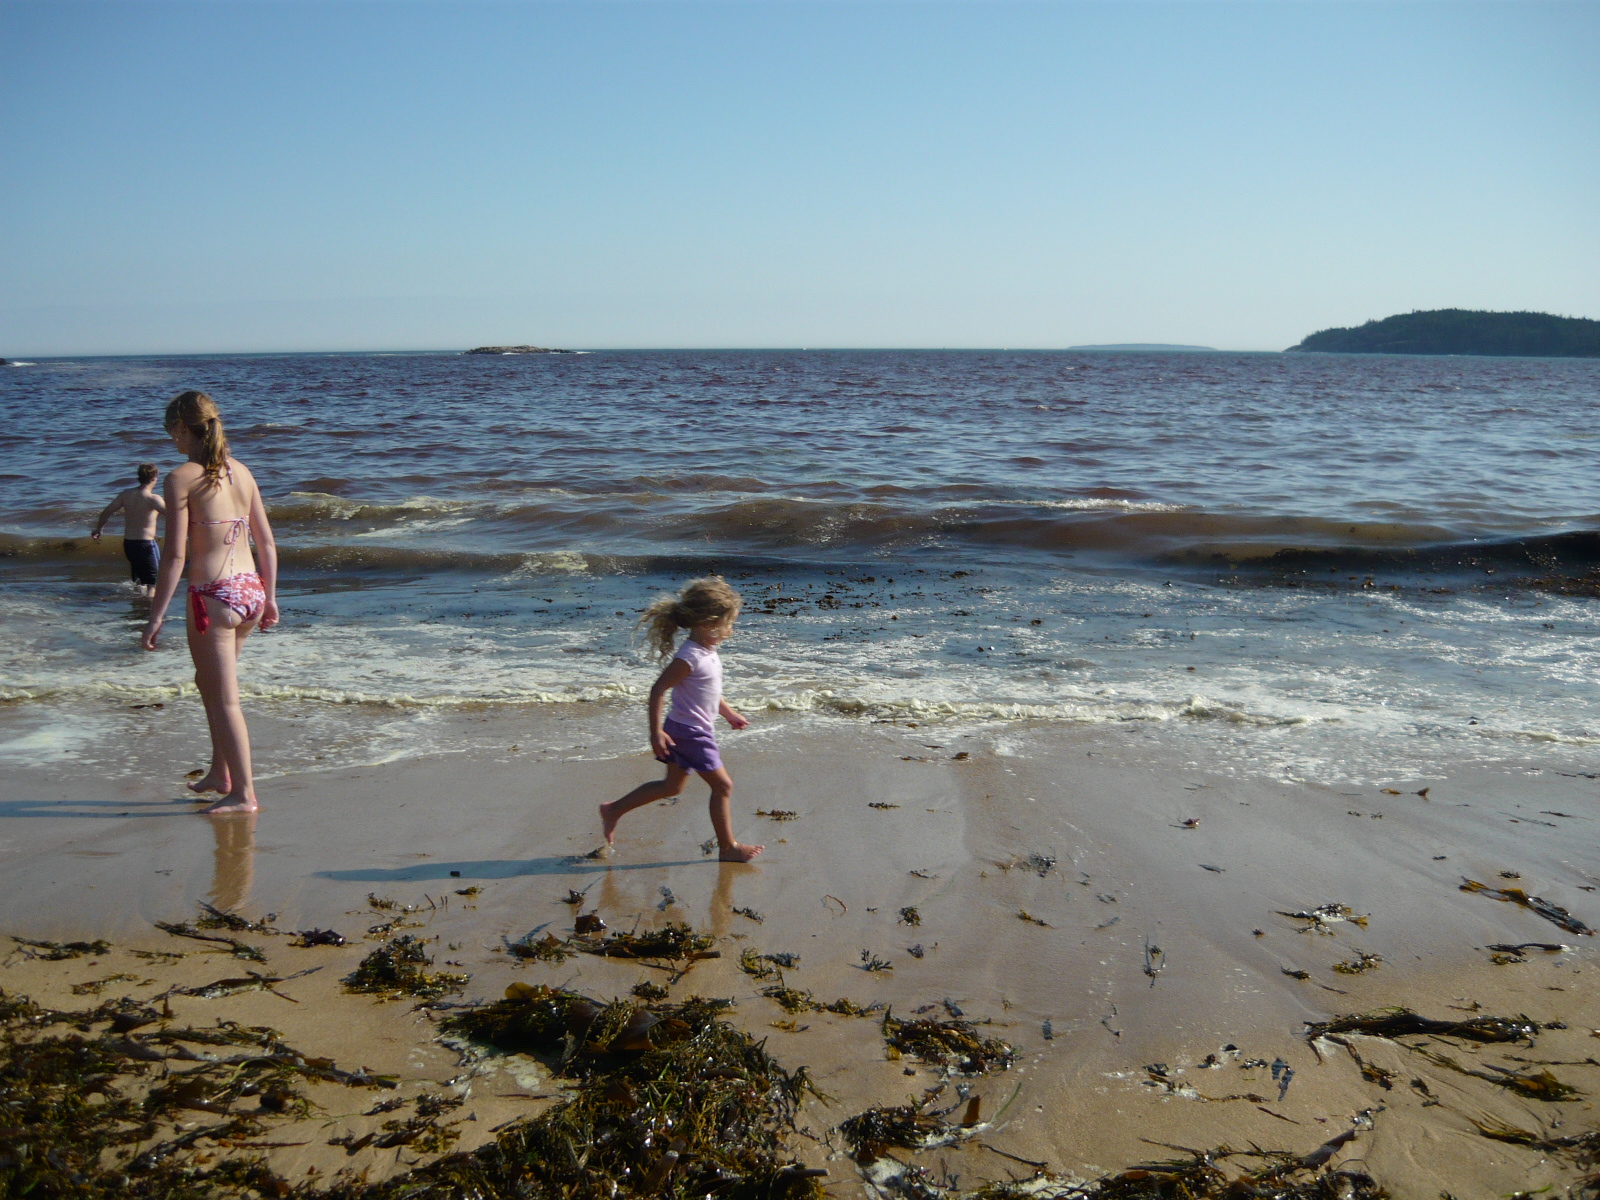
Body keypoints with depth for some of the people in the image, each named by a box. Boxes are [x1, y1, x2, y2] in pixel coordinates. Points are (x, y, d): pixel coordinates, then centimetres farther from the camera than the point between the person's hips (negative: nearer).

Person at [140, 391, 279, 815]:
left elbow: (175, 556, -13)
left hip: (214, 597, -7)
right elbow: (266, 543, 12)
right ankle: (220, 772, 35)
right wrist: (270, 598, 22)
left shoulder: (182, 478, -9)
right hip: (251, 591, 7)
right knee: (209, 682, 25)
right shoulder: (240, 472, 9)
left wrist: (156, 616, -8)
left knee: (224, 699, 4)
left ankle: (244, 793, 10)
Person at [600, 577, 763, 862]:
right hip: (690, 733, -10)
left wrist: (729, 713, 27)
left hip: (688, 731, 10)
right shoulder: (689, 658, -25)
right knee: (722, 785, -1)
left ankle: (614, 810, 30)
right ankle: (728, 847, 10)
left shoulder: (707, 651, 6)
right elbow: (658, 689, -24)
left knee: (672, 785, 20)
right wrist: (656, 731, -23)